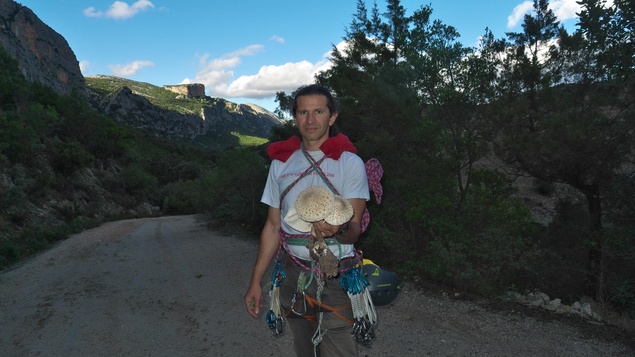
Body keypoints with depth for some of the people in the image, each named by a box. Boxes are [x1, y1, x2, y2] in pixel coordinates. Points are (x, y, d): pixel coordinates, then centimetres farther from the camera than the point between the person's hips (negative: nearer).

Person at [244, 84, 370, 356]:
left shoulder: (349, 162, -6)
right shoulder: (281, 162, 6)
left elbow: (354, 230, -10)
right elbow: (273, 226, 10)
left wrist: (339, 230, -35)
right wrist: (255, 281, 8)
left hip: (335, 279, -3)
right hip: (293, 275, 4)